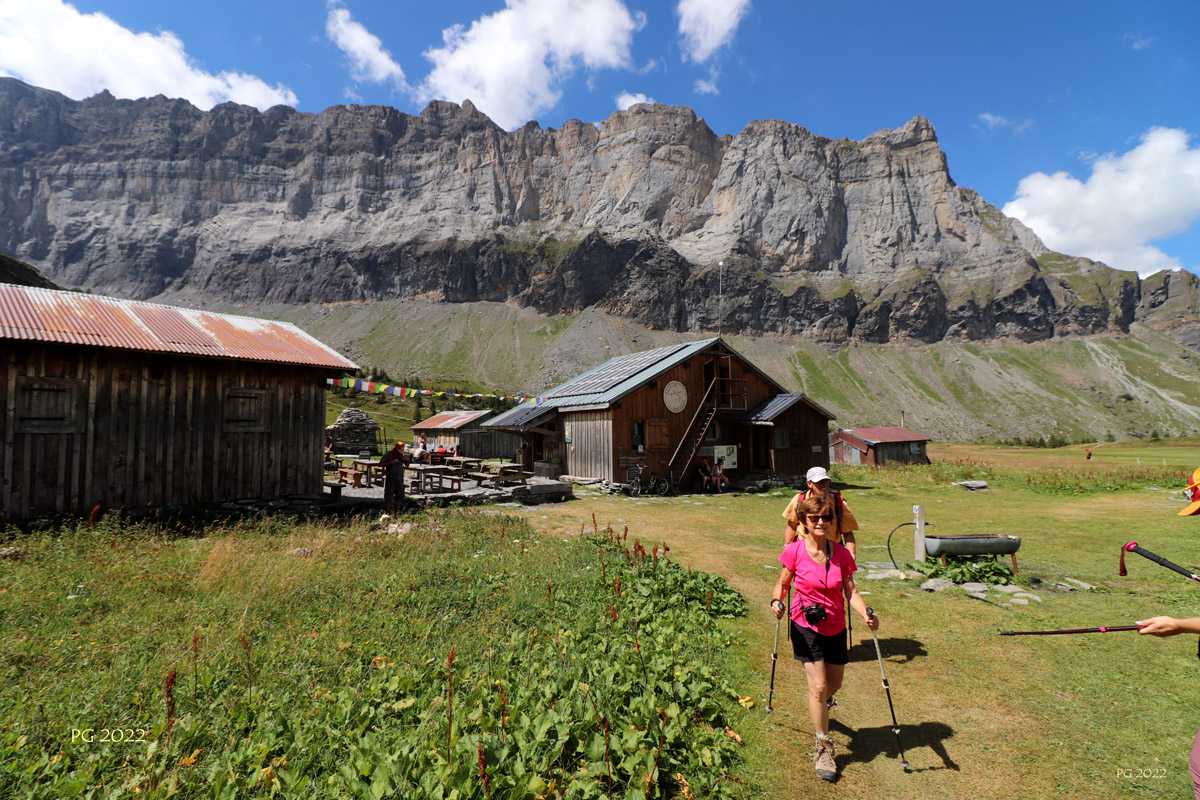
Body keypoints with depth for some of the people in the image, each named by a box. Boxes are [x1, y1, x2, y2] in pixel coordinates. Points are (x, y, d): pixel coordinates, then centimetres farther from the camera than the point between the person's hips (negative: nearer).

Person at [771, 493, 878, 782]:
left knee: (834, 684, 20)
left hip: (835, 627, 4)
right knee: (818, 686, -7)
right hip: (806, 626, -3)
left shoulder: (841, 553, -8)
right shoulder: (795, 551, -15)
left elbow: (850, 590, -6)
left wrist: (866, 614, -23)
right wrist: (777, 601, -24)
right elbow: (783, 583, -5)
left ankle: (821, 705, 56)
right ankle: (824, 748, 12)